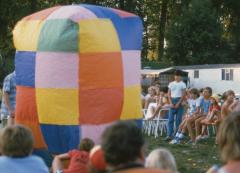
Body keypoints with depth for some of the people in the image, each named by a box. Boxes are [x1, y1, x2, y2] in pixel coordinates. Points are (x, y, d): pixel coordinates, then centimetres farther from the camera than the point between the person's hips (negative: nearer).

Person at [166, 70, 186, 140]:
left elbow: (183, 95, -4)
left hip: (179, 102, -3)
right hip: (172, 101, 3)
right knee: (170, 119, -3)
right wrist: (171, 103, -5)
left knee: (178, 120, -1)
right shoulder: (171, 84, 10)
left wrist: (178, 103, -13)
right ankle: (169, 135, -4)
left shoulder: (182, 84, 0)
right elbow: (169, 94, 9)